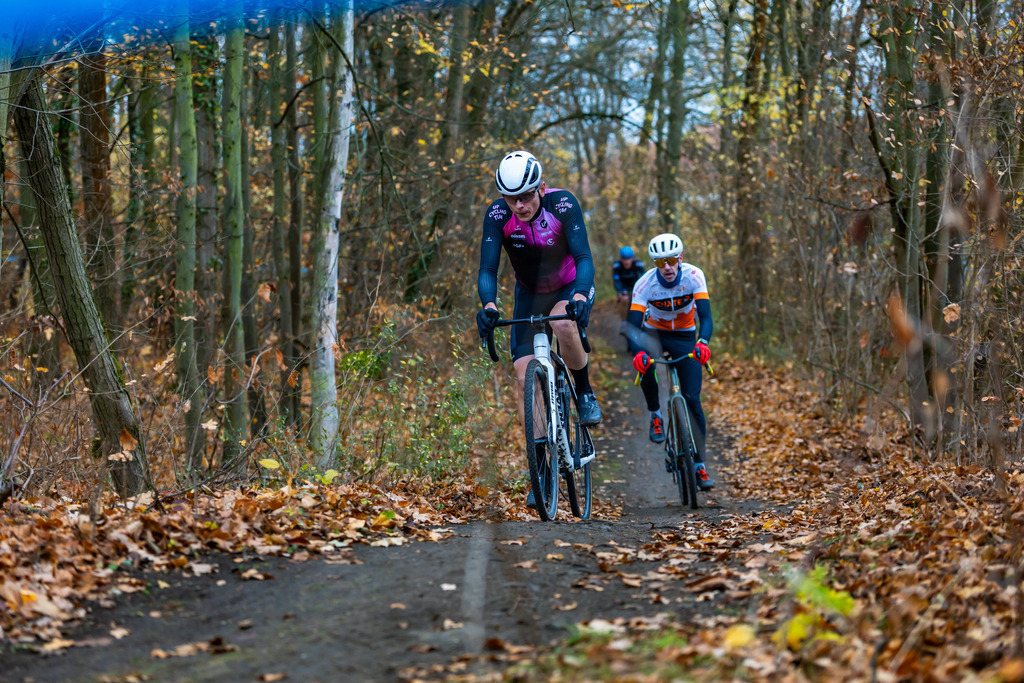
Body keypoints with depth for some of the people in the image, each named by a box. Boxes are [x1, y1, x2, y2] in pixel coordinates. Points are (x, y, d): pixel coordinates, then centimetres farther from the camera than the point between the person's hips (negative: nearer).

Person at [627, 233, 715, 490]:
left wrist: (702, 342, -55)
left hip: (685, 336, 0)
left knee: (692, 399, -12)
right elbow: (633, 324, -32)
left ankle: (700, 465, -5)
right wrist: (638, 352, -53)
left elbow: (705, 316, -33)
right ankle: (655, 415, -7)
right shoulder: (645, 283, -26)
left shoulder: (694, 276, -25)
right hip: (654, 332, 0)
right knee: (644, 364, -35)